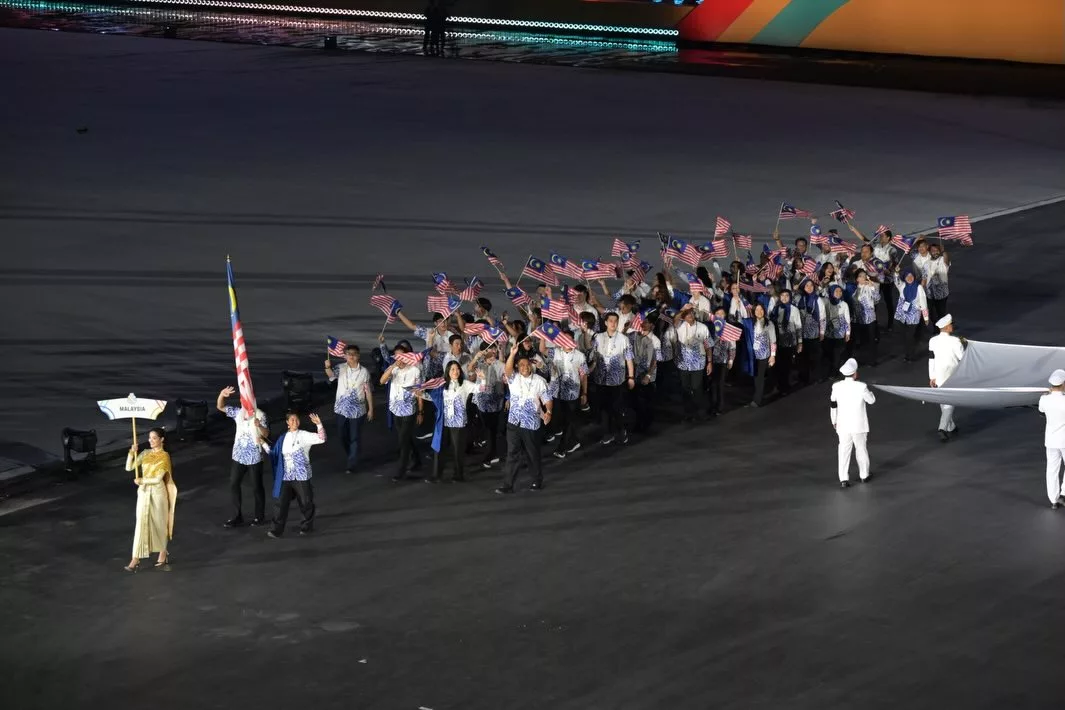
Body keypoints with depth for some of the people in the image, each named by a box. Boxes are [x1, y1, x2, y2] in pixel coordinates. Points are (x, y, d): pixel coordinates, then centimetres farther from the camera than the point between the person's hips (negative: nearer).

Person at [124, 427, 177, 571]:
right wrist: (132, 453, -13)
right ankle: (135, 559, 1)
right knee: (141, 523, 1)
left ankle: (163, 554, 26)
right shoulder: (145, 454, 6)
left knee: (158, 523, 7)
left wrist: (142, 480, -10)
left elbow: (158, 479, -15)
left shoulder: (164, 456, -8)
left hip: (157, 493, -4)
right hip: (143, 492, 4)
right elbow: (129, 467, 0)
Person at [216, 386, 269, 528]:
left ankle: (260, 516, 22)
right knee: (233, 485, 7)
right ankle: (237, 517, 15)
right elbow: (220, 407, 5)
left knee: (256, 487, 6)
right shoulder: (237, 412, 2)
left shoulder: (260, 415, -12)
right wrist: (222, 395, -15)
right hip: (238, 455, 5)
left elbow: (266, 434, -17)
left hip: (254, 457, -5)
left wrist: (259, 426, -38)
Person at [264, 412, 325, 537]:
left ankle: (307, 526, 28)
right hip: (286, 477, 3)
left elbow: (321, 439, -16)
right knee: (281, 503, -4)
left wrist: (319, 424, -28)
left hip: (301, 476, -3)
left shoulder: (304, 436, -3)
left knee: (306, 503, 8)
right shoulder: (283, 439, 10)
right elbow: (274, 453, 20)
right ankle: (276, 529, -1)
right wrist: (263, 444, 13)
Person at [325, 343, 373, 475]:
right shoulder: (340, 368, -4)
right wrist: (328, 367, -48)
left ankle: (351, 464, 11)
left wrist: (370, 409, 1)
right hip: (342, 409, 2)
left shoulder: (364, 372, -6)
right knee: (342, 436, 15)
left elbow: (368, 391, 0)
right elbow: (331, 374, -25)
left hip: (357, 410, -2)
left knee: (354, 438, 2)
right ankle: (350, 457, 39)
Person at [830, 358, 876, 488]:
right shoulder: (861, 387, -17)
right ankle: (864, 475, 31)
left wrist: (834, 421, 16)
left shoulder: (836, 387, -7)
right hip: (859, 425, -2)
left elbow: (832, 405, 3)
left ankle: (844, 479, 0)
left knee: (844, 451, 6)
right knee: (861, 449, 16)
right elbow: (872, 400, -1)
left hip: (843, 425, 2)